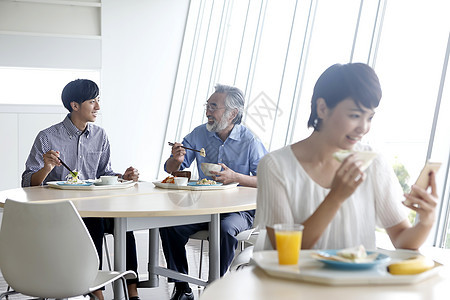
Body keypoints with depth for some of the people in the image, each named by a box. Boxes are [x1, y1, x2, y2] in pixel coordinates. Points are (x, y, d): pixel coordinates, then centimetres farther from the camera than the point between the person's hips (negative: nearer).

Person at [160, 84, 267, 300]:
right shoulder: (199, 134, 4)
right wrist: (176, 160, -15)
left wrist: (235, 177, -23)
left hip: (240, 209, -4)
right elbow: (171, 170, 9)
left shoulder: (249, 142, -7)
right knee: (169, 225, -20)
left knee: (226, 229, -36)